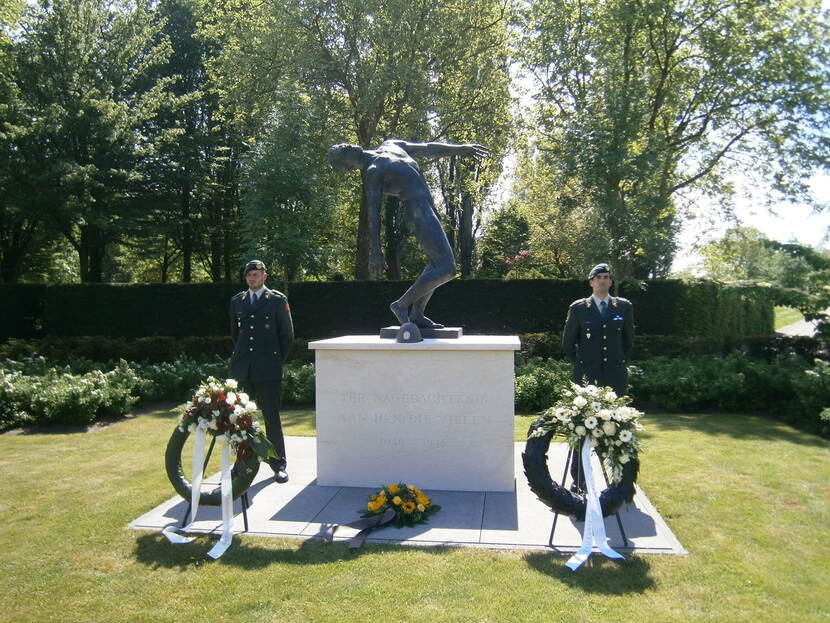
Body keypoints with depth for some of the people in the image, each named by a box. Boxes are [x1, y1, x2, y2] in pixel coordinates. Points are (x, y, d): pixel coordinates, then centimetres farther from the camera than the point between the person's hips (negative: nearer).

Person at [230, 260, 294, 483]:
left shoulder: (277, 300, 2)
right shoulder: (237, 301, 14)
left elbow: (287, 334, 5)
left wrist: (277, 360, 5)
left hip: (267, 369, -4)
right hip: (242, 369, 4)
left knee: (272, 417, -2)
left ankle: (279, 465, 9)